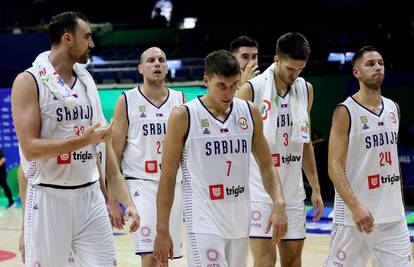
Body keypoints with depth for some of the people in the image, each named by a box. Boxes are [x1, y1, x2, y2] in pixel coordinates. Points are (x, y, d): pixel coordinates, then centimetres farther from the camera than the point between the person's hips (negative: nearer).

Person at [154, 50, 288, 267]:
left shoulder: (250, 113, 6)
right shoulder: (184, 117, -7)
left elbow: (266, 165, 12)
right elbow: (168, 177, -4)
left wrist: (278, 203, -6)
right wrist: (162, 231, -6)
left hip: (240, 221, 5)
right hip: (204, 222, -5)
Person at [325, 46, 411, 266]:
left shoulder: (393, 108, 11)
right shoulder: (345, 112, -9)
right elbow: (334, 166, -14)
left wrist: (400, 201, 17)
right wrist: (355, 207, -24)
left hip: (394, 216, 6)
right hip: (358, 215, -6)